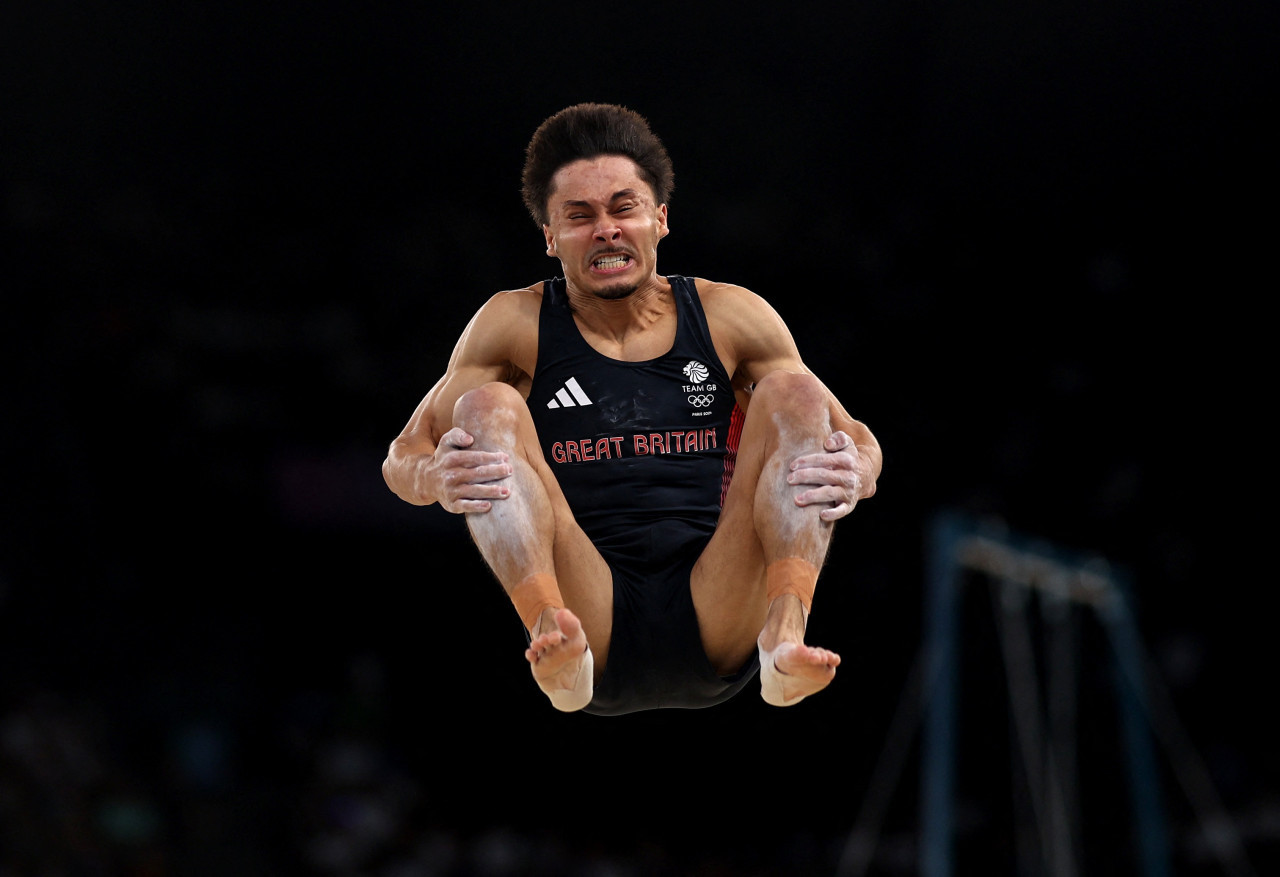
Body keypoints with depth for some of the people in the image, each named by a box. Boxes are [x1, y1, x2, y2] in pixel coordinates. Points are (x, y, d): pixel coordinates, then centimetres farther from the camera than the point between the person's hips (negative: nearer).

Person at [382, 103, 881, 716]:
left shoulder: (730, 317, 11)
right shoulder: (515, 325, 8)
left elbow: (857, 439, 10)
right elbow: (404, 455, 3)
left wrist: (852, 473, -17)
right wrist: (436, 477, -24)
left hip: (716, 635, 1)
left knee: (792, 393, -12)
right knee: (486, 407, -16)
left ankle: (785, 633, -37)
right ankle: (554, 634, -41)